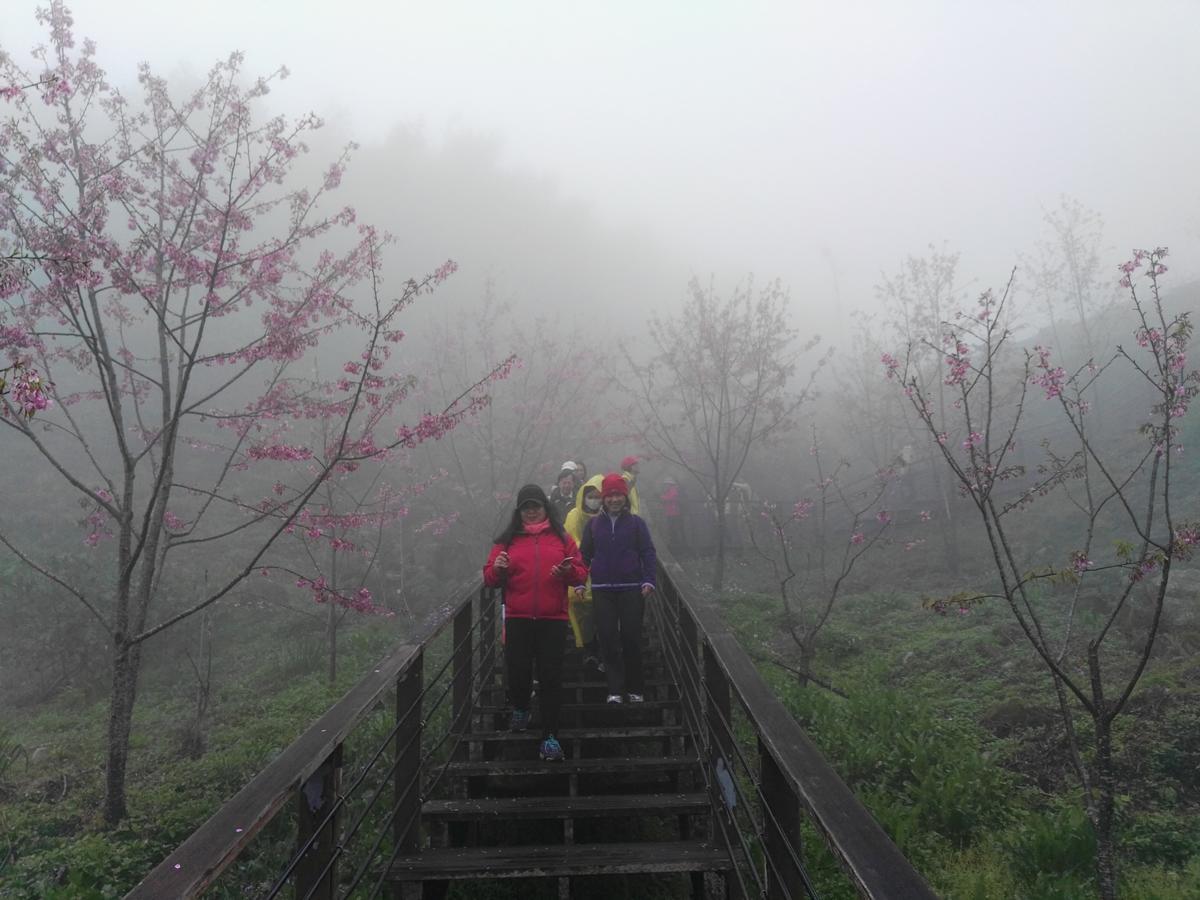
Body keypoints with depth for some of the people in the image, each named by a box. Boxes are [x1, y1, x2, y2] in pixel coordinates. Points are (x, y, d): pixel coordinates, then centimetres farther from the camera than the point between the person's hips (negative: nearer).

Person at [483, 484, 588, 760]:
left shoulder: (562, 538, 8)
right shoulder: (507, 540, 9)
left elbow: (581, 574, 6)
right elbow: (490, 579, 8)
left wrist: (568, 570, -15)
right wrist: (497, 569, -14)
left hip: (553, 620, -1)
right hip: (517, 620, 1)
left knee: (551, 677, -2)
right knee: (517, 670, 2)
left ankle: (549, 736, 7)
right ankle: (520, 709, 36)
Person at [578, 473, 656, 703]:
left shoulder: (636, 523, 4)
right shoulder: (593, 525, 9)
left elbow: (648, 553, 1)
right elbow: (584, 555, 11)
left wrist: (648, 581, -10)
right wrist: (579, 583, 2)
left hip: (631, 589, -1)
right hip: (602, 591, 2)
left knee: (632, 639, 2)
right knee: (608, 640, 0)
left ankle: (635, 689, 14)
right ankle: (614, 690, 6)